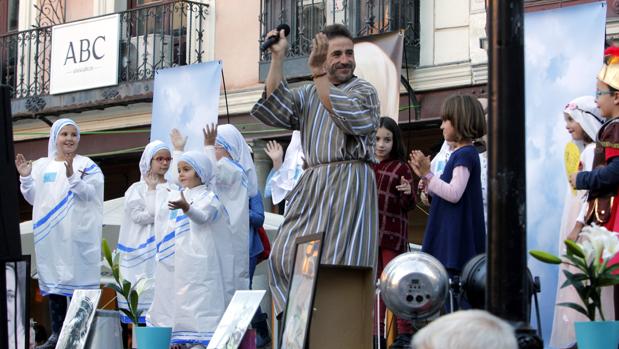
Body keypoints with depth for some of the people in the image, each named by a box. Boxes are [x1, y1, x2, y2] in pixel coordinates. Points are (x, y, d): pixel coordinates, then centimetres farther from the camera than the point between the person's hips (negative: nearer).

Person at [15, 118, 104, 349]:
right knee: (53, 280, 5)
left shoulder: (86, 165, 3)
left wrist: (72, 176, -26)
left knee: (79, 279, -6)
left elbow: (89, 194, -11)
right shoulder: (41, 166, 13)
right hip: (50, 235, 4)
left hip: (77, 235, -4)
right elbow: (33, 198, 12)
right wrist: (25, 178, -3)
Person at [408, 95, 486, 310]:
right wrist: (424, 175, 14)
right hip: (448, 236, 10)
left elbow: (454, 193, -20)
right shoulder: (460, 154, 18)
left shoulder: (465, 154, -12)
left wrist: (428, 174, -16)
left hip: (457, 236, -10)